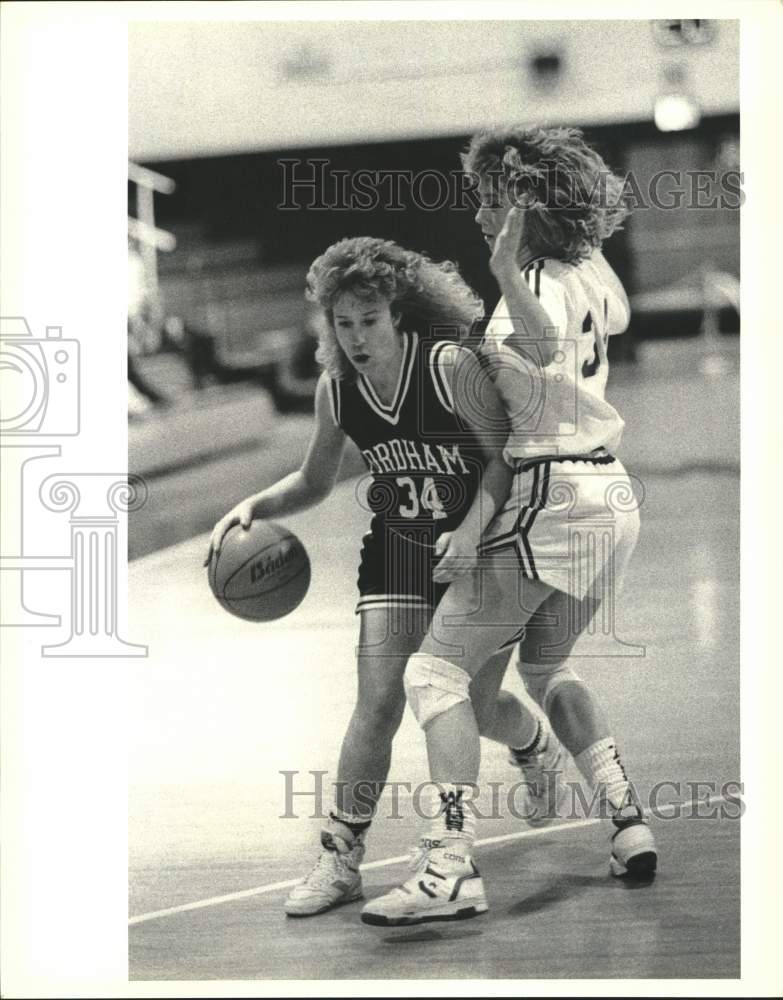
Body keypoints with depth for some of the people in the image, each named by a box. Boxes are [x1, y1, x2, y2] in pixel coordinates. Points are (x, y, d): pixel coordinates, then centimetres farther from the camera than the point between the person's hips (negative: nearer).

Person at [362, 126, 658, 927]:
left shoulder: (538, 283, -13)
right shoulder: (591, 270, 11)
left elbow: (545, 345, -38)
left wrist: (507, 276, -47)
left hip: (549, 497, -9)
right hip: (610, 496, 9)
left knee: (437, 670, -9)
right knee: (546, 667, 28)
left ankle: (451, 868, -19)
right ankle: (628, 823, 20)